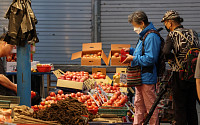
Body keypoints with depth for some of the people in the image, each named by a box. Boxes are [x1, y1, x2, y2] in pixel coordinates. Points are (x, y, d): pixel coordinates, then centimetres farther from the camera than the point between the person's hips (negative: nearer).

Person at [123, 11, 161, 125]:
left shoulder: (151, 37, -20)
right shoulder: (144, 35, 14)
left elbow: (150, 59, -24)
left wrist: (133, 59, -17)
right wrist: (131, 50, 12)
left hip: (147, 77, -11)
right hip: (140, 77, 11)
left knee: (150, 106, -2)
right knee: (138, 104, 19)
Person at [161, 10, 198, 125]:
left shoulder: (173, 34, -7)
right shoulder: (193, 34, 9)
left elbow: (166, 52, -21)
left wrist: (173, 58, -3)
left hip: (180, 74, -5)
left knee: (180, 107, 2)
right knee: (191, 107, 13)